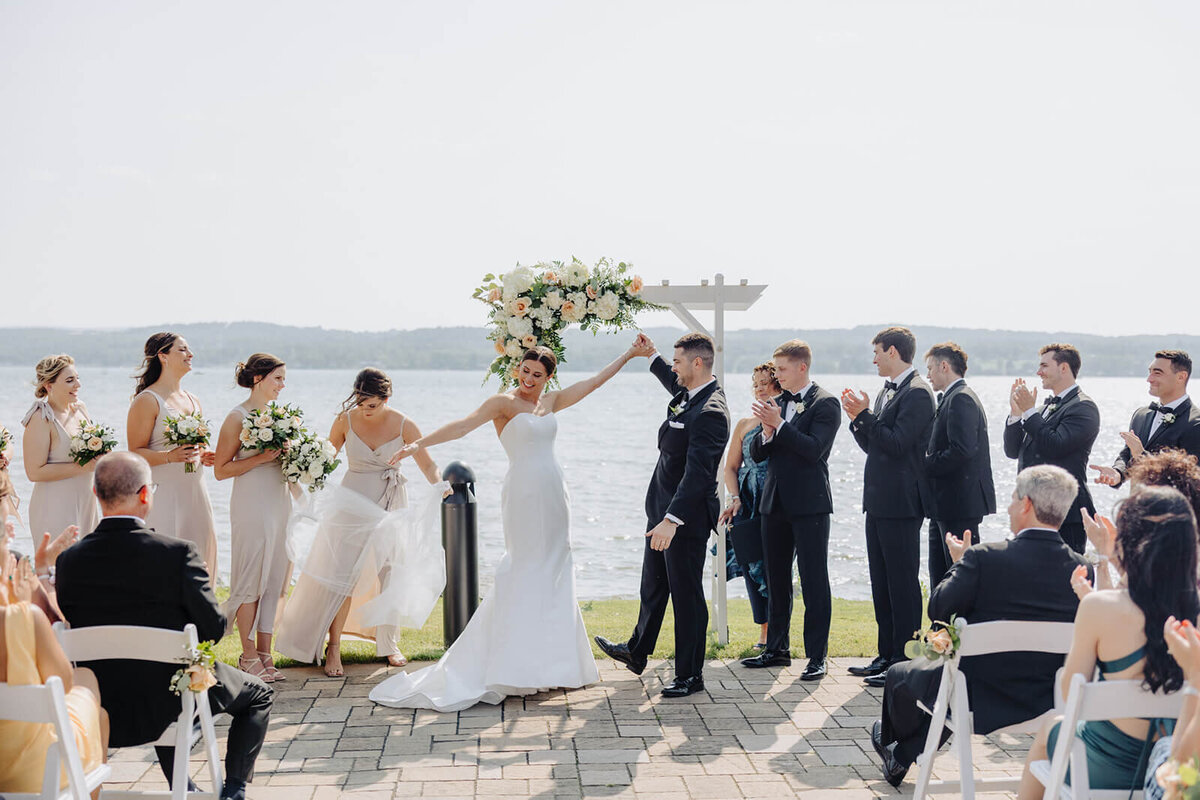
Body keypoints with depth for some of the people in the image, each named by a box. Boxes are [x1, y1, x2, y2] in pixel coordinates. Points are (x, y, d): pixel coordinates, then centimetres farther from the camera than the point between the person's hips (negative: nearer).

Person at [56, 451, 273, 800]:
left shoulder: (69, 559, -10)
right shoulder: (177, 552, -22)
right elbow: (213, 628, -15)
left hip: (103, 708, 4)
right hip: (172, 696, -4)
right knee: (259, 695, 23)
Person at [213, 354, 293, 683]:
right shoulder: (237, 417, -8)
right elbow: (220, 470, -9)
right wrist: (261, 458, -17)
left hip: (279, 503, 7)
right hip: (251, 505, -7)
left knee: (273, 580, 7)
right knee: (251, 581, -2)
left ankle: (264, 654, 13)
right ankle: (248, 656, 7)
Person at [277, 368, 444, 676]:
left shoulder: (404, 425, -10)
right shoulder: (346, 420, -8)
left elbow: (427, 465, -4)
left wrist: (440, 486, -22)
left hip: (390, 506, 1)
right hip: (352, 503, -1)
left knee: (390, 573, 8)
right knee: (342, 574, -6)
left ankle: (388, 642, 25)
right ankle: (333, 647, 3)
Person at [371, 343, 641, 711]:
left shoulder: (552, 402, 12)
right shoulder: (503, 403, -6)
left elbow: (596, 380, 19)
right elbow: (464, 425, -18)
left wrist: (629, 354, 22)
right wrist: (419, 442, -31)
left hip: (553, 494, 7)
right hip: (523, 493, -7)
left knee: (553, 574, 9)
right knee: (523, 573, -7)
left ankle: (550, 662, 17)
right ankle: (516, 664, -3)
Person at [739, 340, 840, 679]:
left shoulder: (825, 404, -6)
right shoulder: (778, 403, 13)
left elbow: (815, 449, -19)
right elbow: (756, 453, 11)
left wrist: (779, 425, -19)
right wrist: (767, 434, -9)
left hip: (809, 504, -7)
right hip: (776, 501, 7)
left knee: (814, 581, -4)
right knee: (776, 580, 14)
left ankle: (817, 657, 0)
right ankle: (777, 648, 24)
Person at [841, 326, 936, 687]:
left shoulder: (917, 393, -13)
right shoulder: (887, 392, 17)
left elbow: (897, 443, -21)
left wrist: (864, 415, -17)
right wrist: (858, 418, 4)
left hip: (901, 503, -10)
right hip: (879, 501, 10)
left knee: (903, 582, -4)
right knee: (881, 582, 14)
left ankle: (905, 661, 1)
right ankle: (887, 654, 22)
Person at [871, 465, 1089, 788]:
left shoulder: (983, 558, -22)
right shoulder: (1080, 569, -8)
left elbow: (938, 610, -13)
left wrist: (959, 562, 5)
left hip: (982, 700, -5)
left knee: (900, 676, 25)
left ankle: (892, 739, 56)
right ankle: (902, 756, 51)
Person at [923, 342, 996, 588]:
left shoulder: (960, 399, -14)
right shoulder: (950, 398, 17)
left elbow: (961, 450, -24)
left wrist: (925, 464, -15)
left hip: (960, 504, -10)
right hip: (946, 505, 10)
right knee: (940, 575, 15)